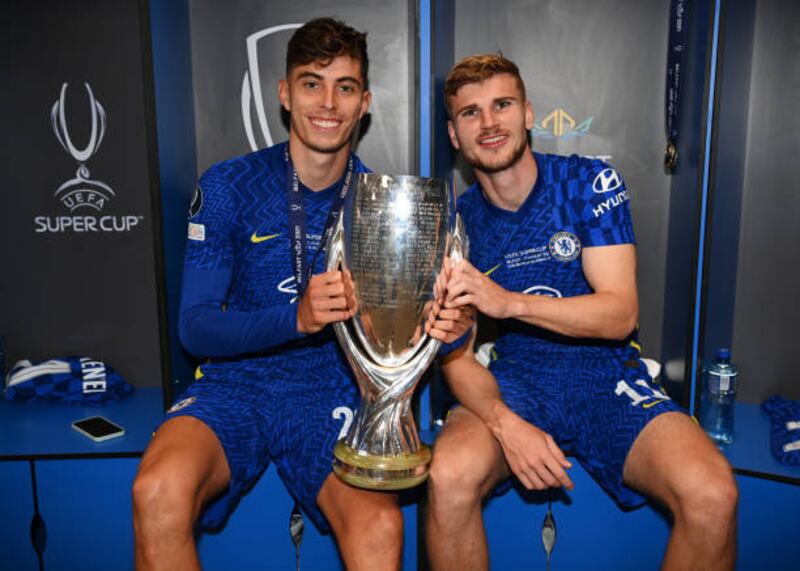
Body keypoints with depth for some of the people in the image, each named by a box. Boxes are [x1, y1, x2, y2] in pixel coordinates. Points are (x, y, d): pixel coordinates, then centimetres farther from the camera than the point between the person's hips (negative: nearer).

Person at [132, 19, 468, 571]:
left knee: (380, 526, -27)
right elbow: (195, 326, -7)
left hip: (332, 392, 1)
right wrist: (297, 318, -25)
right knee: (159, 492, -30)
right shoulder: (229, 186, -2)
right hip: (236, 385, 0)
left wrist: (436, 325, -18)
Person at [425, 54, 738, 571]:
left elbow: (621, 314, -11)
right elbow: (457, 358, -2)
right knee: (449, 477, -30)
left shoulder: (590, 181, -2)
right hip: (514, 381, 1)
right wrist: (506, 424, -23)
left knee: (713, 493, -25)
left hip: (608, 375, 0)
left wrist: (509, 302, -26)